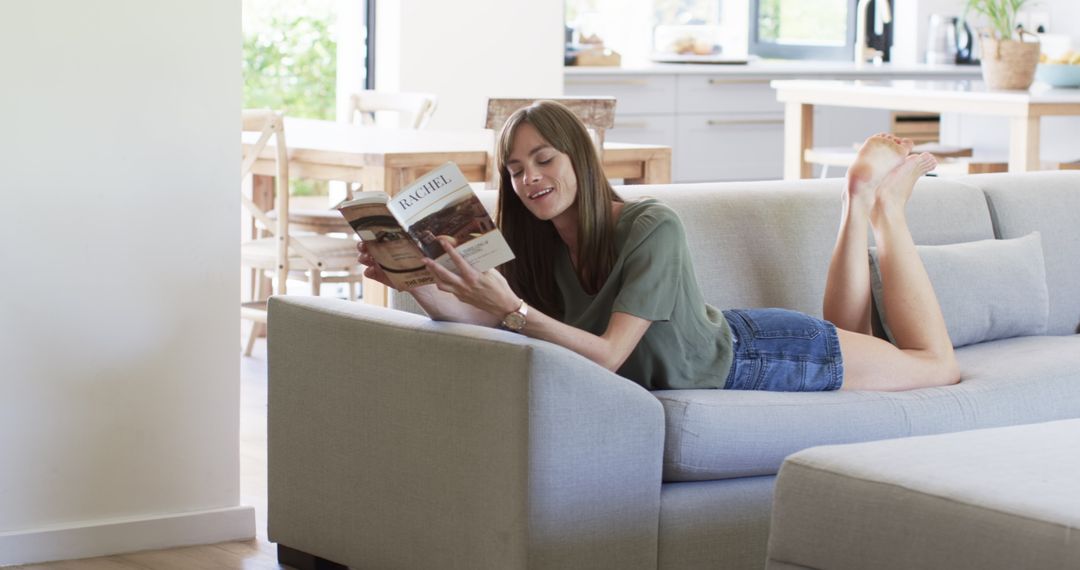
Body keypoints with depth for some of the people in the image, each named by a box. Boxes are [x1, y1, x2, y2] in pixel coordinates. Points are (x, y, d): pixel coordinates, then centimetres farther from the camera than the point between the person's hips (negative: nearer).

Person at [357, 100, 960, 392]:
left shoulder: (653, 228, -36)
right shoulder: (541, 247, -15)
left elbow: (610, 354, -40)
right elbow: (469, 312, -25)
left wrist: (514, 309, -52)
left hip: (754, 355, -6)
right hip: (720, 347, 6)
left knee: (937, 364, 12)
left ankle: (880, 201, 25)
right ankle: (862, 200, 35)